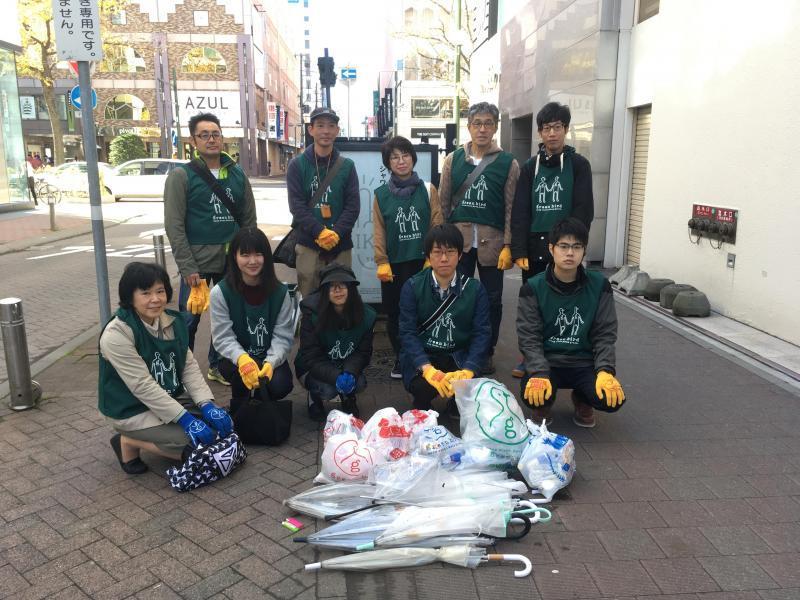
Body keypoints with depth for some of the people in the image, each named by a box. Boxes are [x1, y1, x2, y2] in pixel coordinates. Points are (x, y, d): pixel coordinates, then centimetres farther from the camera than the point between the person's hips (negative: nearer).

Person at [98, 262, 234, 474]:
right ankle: (129, 443, 1)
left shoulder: (173, 322, -1)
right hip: (131, 411, -7)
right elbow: (142, 385, -25)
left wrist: (207, 405, -15)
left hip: (165, 401, 7)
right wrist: (185, 418, -27)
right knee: (198, 442, -19)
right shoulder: (117, 334, -22)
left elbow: (189, 366, -1)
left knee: (215, 425, -2)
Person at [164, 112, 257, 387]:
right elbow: (174, 226, -8)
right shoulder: (181, 176, -3)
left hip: (232, 262, 4)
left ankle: (217, 366, 29)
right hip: (198, 263, -4)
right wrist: (188, 268, -15)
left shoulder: (237, 174, 9)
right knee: (189, 319, 3)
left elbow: (248, 219, 10)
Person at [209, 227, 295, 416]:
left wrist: (271, 362, -29)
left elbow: (283, 336, -8)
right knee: (243, 370, -35)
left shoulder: (280, 292, -7)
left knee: (281, 385, -27)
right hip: (234, 358, -2)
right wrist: (242, 358, -36)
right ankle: (239, 407, 0)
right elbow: (223, 337, -15)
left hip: (270, 357, 2)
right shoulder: (220, 292, -13)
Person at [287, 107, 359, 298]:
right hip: (308, 243, -1)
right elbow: (297, 205, -5)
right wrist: (320, 232, -18)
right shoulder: (297, 165, 4)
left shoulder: (347, 166, 8)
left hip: (341, 244, 1)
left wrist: (336, 233, -15)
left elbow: (353, 205, 1)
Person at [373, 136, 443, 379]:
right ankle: (400, 359, 21)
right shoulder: (381, 194, 4)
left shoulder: (428, 190, 3)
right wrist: (382, 262, -6)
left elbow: (437, 226, 1)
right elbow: (379, 231, 1)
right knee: (394, 312, 6)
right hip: (394, 264, 1)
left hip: (423, 262, -1)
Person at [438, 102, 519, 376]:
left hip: (492, 241, -1)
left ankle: (487, 353, 22)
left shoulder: (508, 163, 2)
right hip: (458, 239, 1)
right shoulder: (453, 159, 6)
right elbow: (443, 202, 7)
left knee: (492, 299, 7)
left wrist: (508, 245, -6)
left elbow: (511, 207, 0)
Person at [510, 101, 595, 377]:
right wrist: (519, 249, -8)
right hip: (534, 245, 3)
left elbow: (584, 210, -6)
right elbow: (520, 211, 0)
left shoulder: (579, 164, 0)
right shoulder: (530, 166, 6)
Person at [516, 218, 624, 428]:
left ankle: (581, 399, 13)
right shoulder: (533, 288, -6)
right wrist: (539, 374, -26)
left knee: (612, 399, -26)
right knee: (532, 393, -33)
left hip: (585, 363, 2)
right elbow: (529, 337, -10)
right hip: (546, 363, -1)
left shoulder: (599, 285, -2)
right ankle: (544, 402, 9)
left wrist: (605, 371, -19)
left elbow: (605, 335, -2)